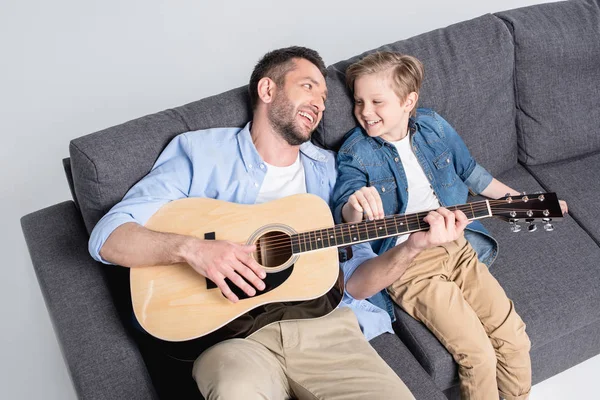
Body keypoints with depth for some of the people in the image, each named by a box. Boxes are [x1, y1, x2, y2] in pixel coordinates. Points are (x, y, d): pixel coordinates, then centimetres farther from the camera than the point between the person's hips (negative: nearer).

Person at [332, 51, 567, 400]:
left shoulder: (434, 126, 5)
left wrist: (521, 199, 26)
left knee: (515, 340, -2)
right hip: (404, 265, -4)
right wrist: (353, 207, -43)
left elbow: (469, 171, 19)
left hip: (457, 247, 4)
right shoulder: (356, 153, -6)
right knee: (479, 355, -14)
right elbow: (342, 209, -19)